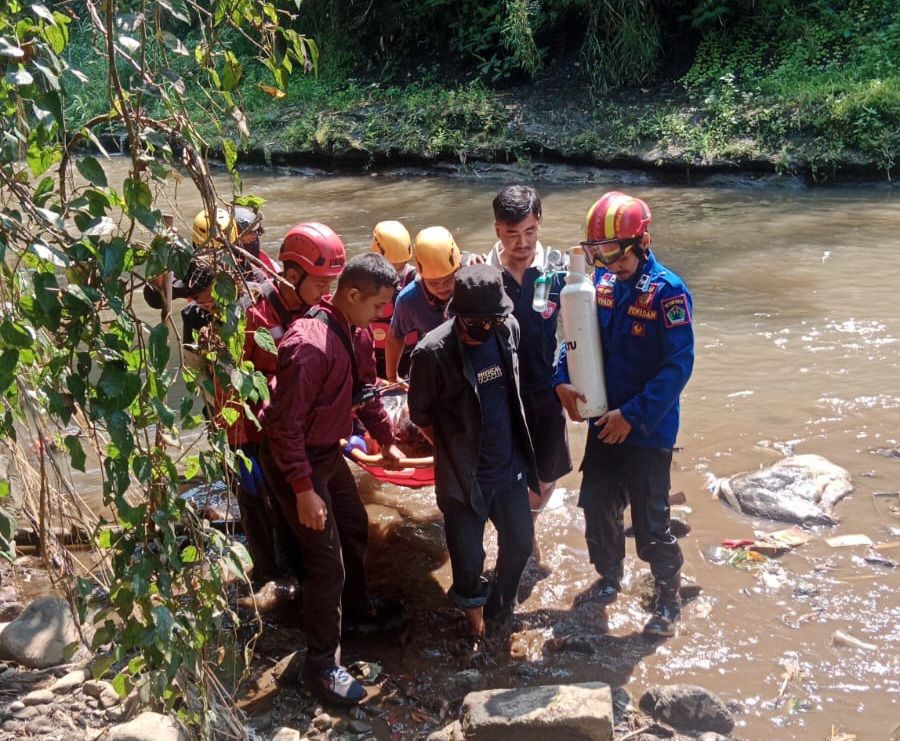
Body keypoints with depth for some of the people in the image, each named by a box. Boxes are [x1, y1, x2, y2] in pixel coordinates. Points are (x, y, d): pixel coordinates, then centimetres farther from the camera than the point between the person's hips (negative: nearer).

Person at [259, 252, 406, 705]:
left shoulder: (356, 333, -2)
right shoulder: (309, 345, -31)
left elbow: (366, 390, 14)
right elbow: (286, 424, -28)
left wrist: (386, 442, 22)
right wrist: (304, 489, -26)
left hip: (328, 451, 9)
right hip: (294, 460, -9)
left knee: (355, 527, 25)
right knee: (327, 560, -4)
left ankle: (356, 606, 51)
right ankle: (321, 664, 12)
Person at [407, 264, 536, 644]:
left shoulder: (508, 329, -7)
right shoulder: (433, 352, -22)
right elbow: (420, 413, -7)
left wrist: (516, 446, 13)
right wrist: (454, 449, -3)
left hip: (509, 467, 5)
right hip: (463, 475, -4)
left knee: (520, 544, 17)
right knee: (468, 559, 6)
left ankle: (499, 609, 45)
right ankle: (476, 623, 34)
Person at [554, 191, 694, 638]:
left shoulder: (667, 291, -19)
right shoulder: (602, 282, -1)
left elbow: (679, 365, -21)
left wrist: (633, 415, -23)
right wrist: (562, 379, -7)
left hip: (648, 430, -6)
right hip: (604, 423, 6)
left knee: (650, 521, 4)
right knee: (597, 506, 18)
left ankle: (668, 596, 26)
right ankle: (609, 576, 42)